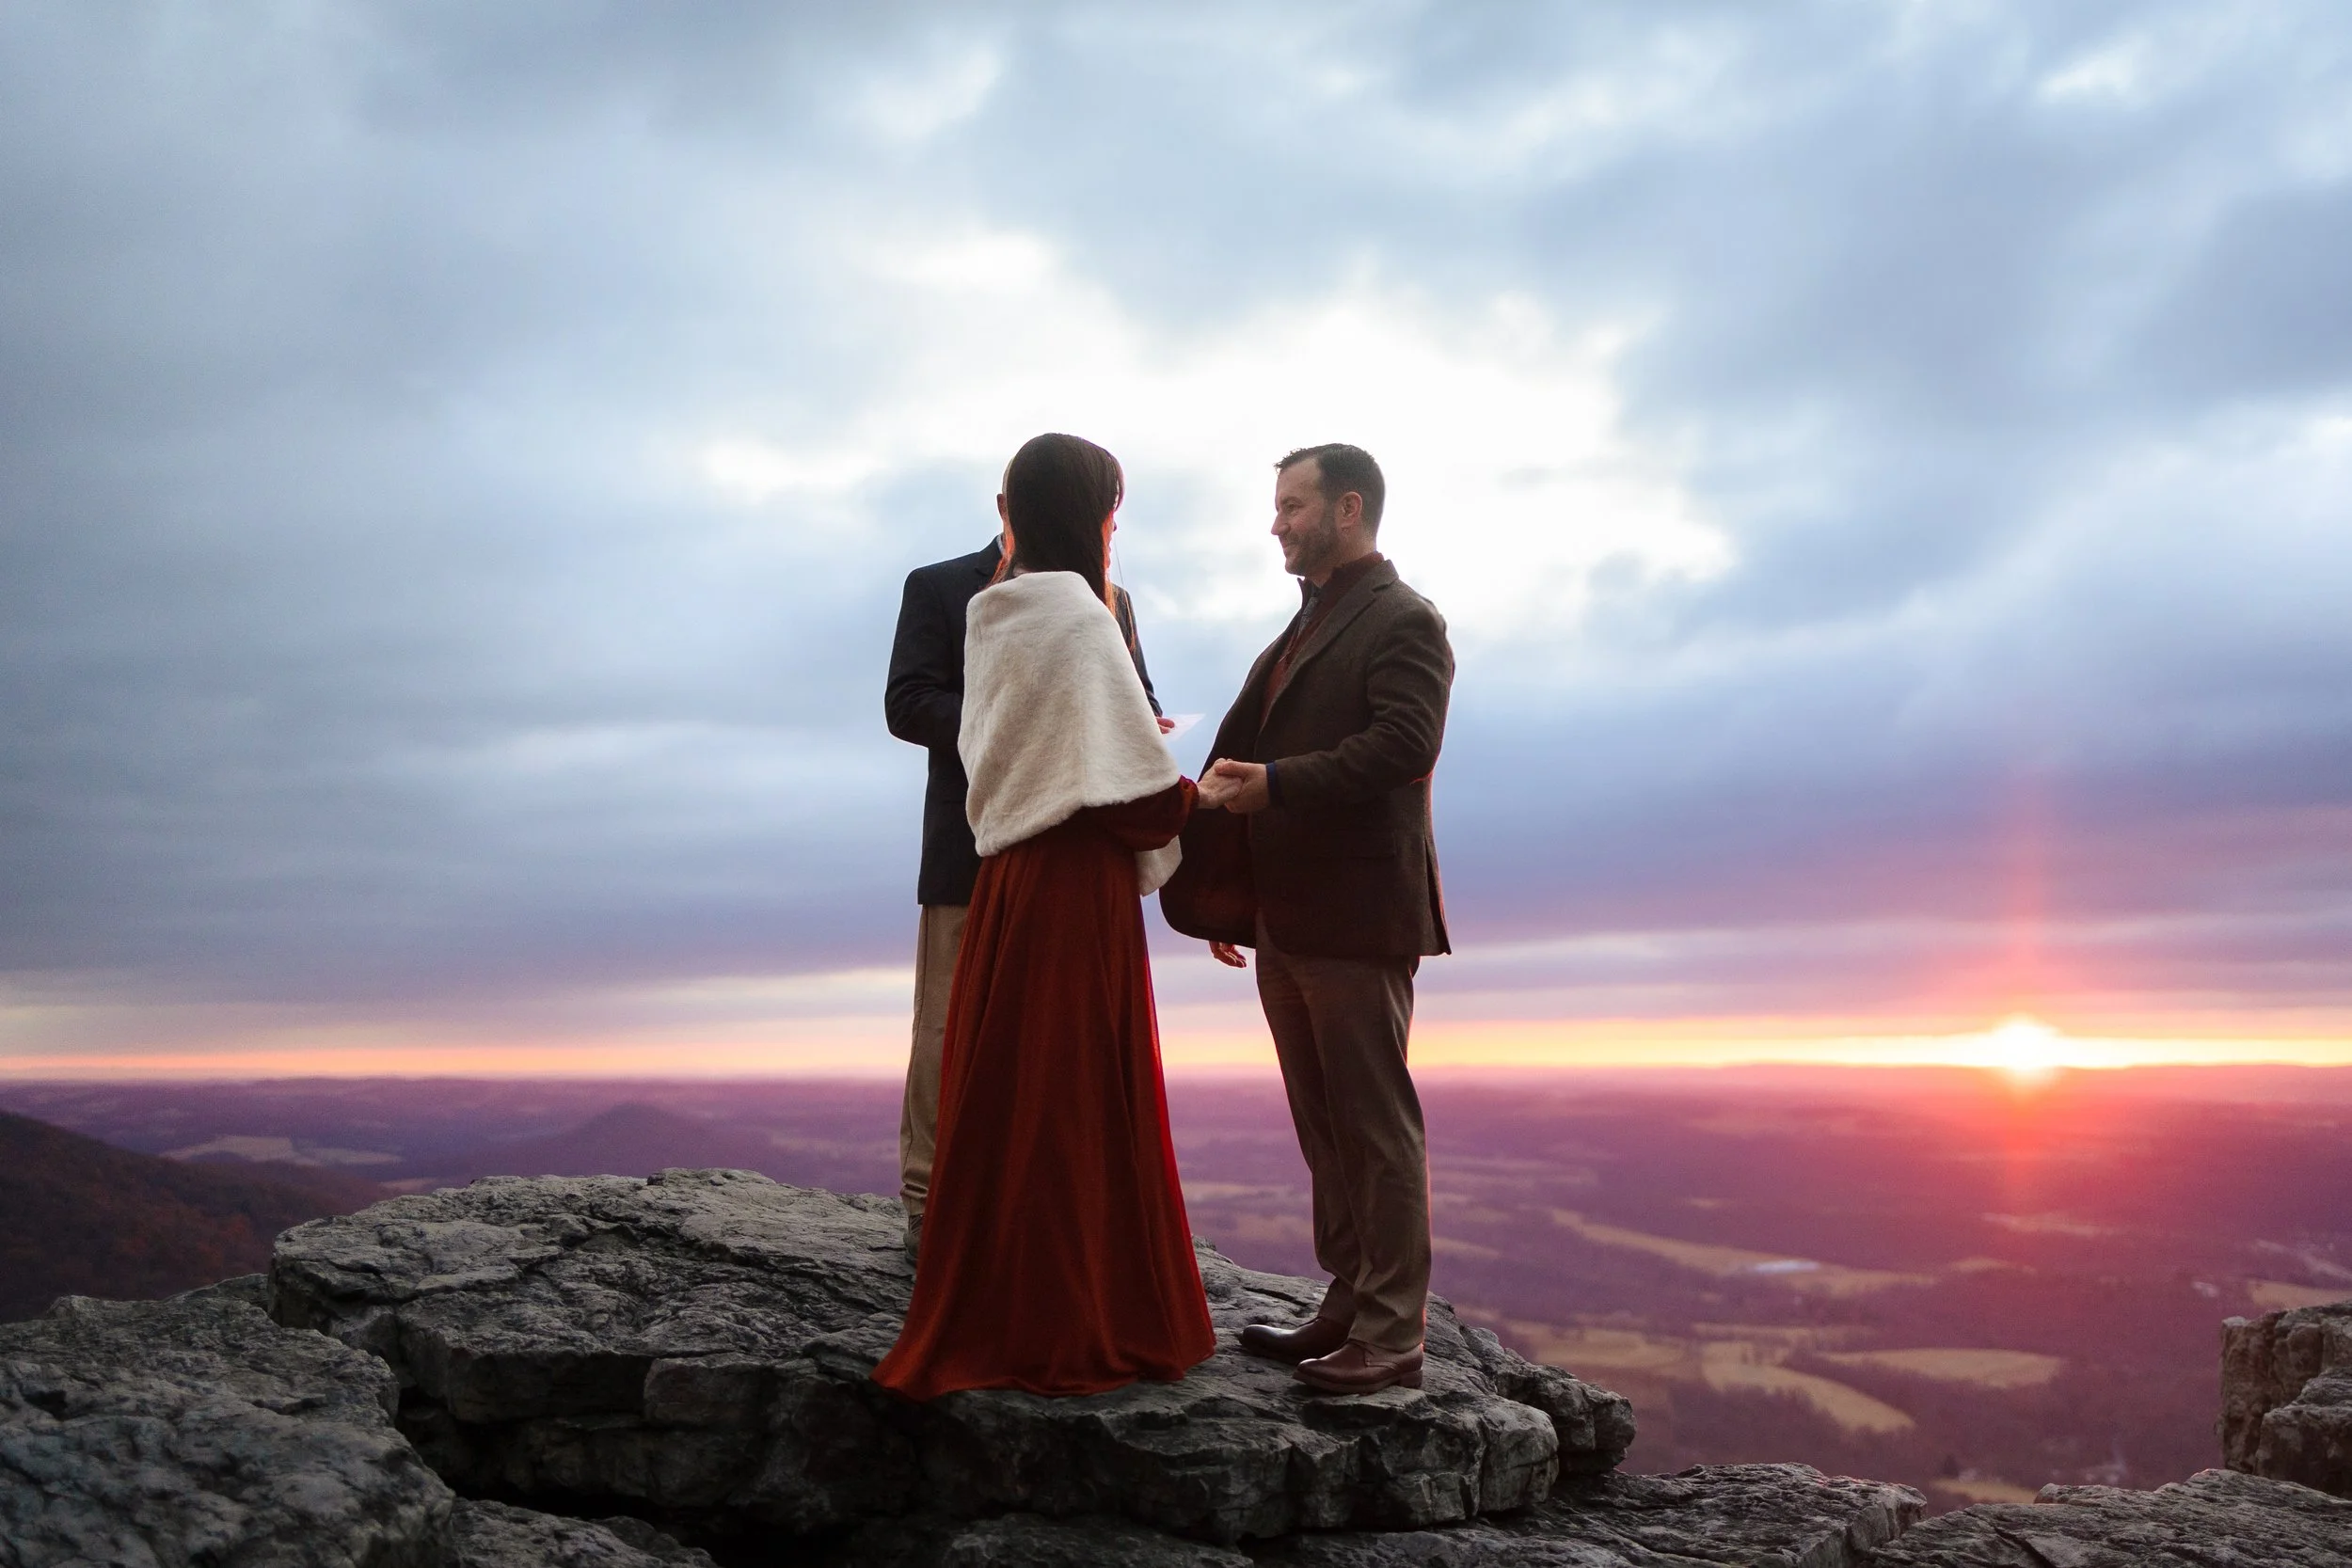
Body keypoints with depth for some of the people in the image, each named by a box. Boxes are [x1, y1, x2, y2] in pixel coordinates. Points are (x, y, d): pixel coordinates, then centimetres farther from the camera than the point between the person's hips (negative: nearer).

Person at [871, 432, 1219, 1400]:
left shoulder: (995, 613, 12)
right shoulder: (1078, 613, -13)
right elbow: (1129, 784, -18)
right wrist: (1194, 803, 3)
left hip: (1009, 880, 8)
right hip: (1077, 887, -8)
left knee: (1010, 1100, 13)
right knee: (1074, 1102, -1)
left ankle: (992, 1314, 22)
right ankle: (1070, 1329, 8)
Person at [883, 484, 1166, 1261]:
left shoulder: (1110, 599, 17)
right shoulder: (937, 586, 4)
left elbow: (1140, 708, 13)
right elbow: (906, 704, -6)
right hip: (975, 850, -3)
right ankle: (932, 1204, 10)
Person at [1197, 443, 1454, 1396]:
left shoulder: (1403, 622, -7)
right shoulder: (1299, 633, 21)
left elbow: (1402, 746, -21)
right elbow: (1249, 749, 21)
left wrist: (1276, 782, -23)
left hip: (1358, 920, -9)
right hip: (1287, 922, 9)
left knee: (1376, 1128, -3)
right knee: (1324, 1130, 13)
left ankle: (1391, 1338, 3)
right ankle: (1348, 1307, 23)